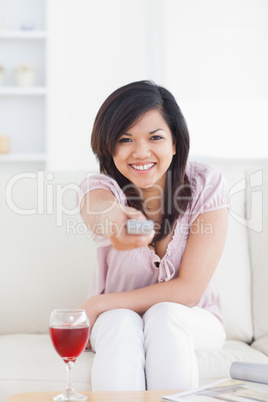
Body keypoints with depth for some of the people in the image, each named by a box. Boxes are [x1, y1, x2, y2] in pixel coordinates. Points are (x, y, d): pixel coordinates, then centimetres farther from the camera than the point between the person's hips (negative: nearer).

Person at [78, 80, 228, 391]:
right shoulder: (99, 188, -17)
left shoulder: (206, 185, -18)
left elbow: (189, 289, -20)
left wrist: (97, 304, -22)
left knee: (165, 315, -33)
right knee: (122, 323, -33)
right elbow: (100, 204, -45)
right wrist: (114, 221, -70)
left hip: (190, 321, 0)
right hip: (117, 320, 0)